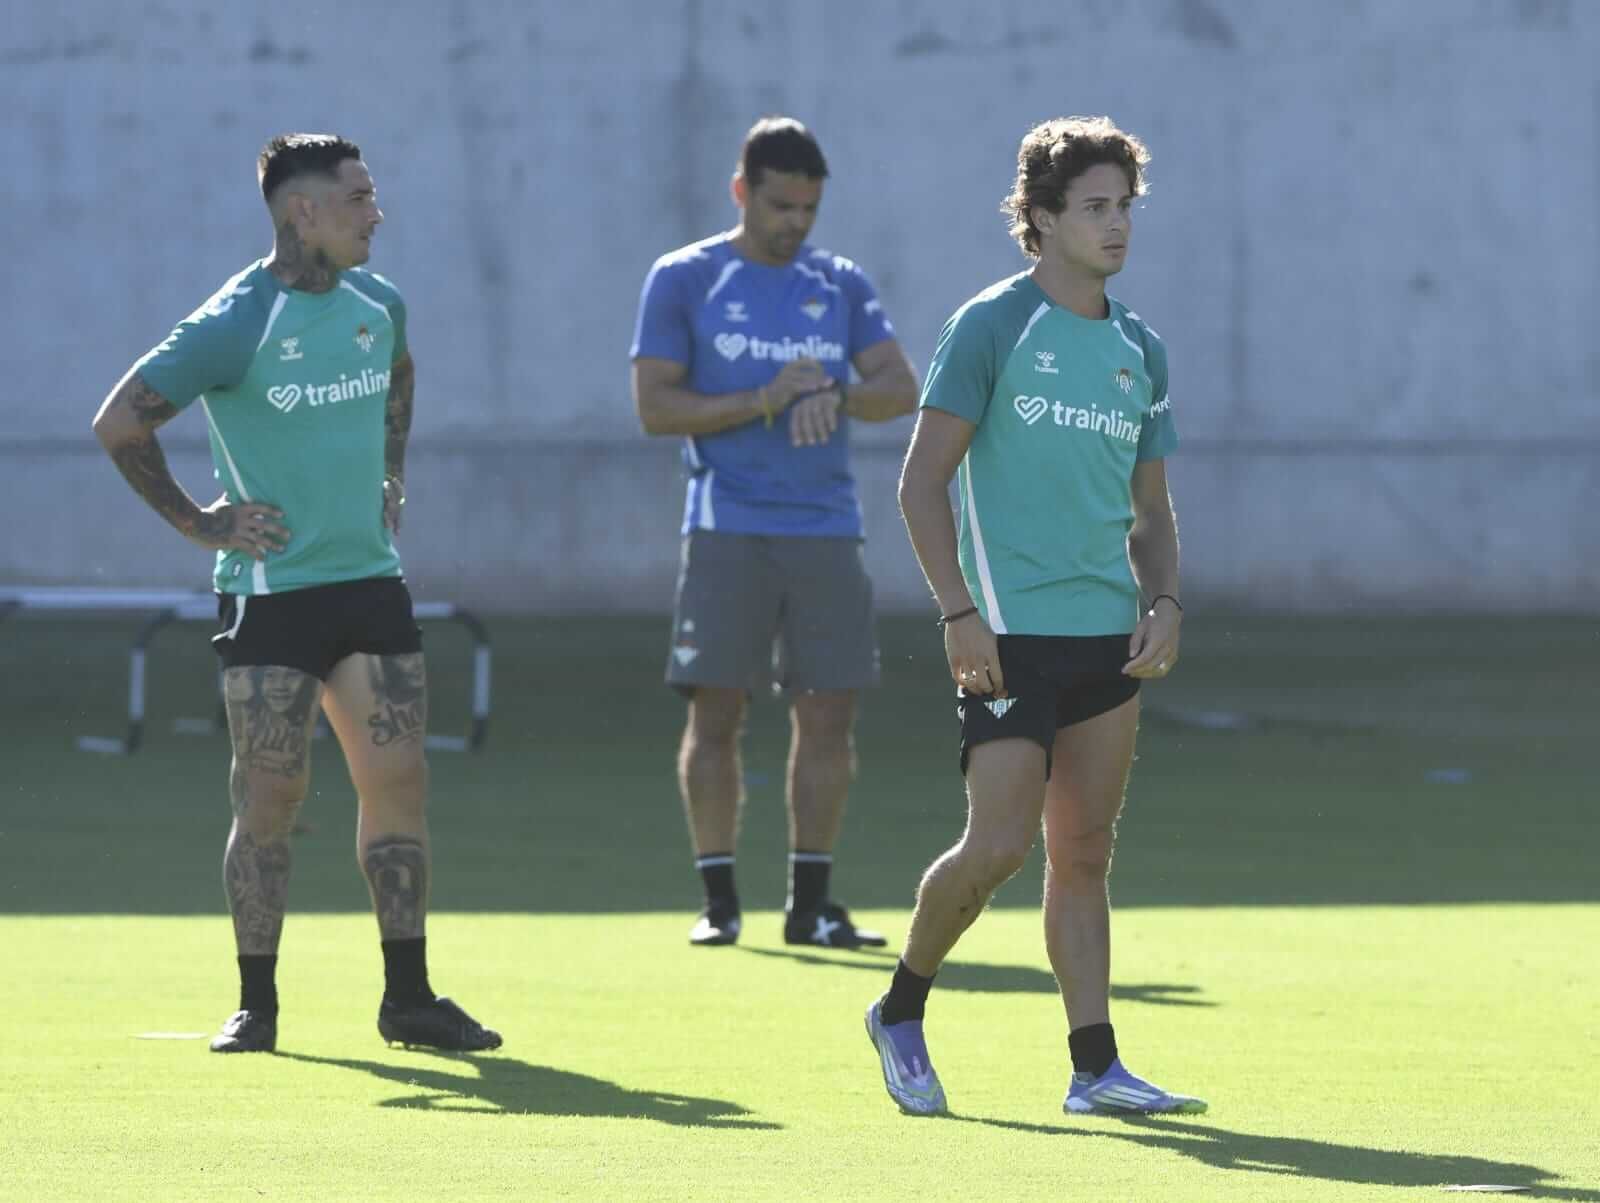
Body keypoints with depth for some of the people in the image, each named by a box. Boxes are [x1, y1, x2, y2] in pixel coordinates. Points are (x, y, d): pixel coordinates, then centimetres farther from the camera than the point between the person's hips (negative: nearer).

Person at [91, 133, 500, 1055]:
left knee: (398, 776, 1)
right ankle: (257, 1006, 4)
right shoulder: (233, 326, -14)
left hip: (371, 581, 6)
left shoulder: (378, 305, 7)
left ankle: (408, 996, 8)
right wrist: (194, 521, -7)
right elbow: (119, 424, -11)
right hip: (271, 589, -6)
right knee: (272, 794, -5)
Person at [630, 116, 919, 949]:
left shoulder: (841, 285, 12)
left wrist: (838, 393, -15)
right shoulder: (684, 280, 3)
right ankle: (718, 899, 4)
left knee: (827, 714, 1)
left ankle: (810, 902, 8)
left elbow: (900, 389, 5)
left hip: (826, 529, 3)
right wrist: (762, 402, -14)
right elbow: (656, 407, -4)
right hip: (727, 529, -3)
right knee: (716, 714, -3)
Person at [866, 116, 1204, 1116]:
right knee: (1001, 843, -11)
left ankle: (1096, 1067, 5)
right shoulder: (991, 327, -4)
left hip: (1109, 638, 6)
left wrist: (1164, 601, 1)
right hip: (1010, 634, -6)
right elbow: (923, 482, -6)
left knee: (1085, 853, 5)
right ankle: (902, 1010, 10)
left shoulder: (1140, 350, 13)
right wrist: (960, 613, -13)